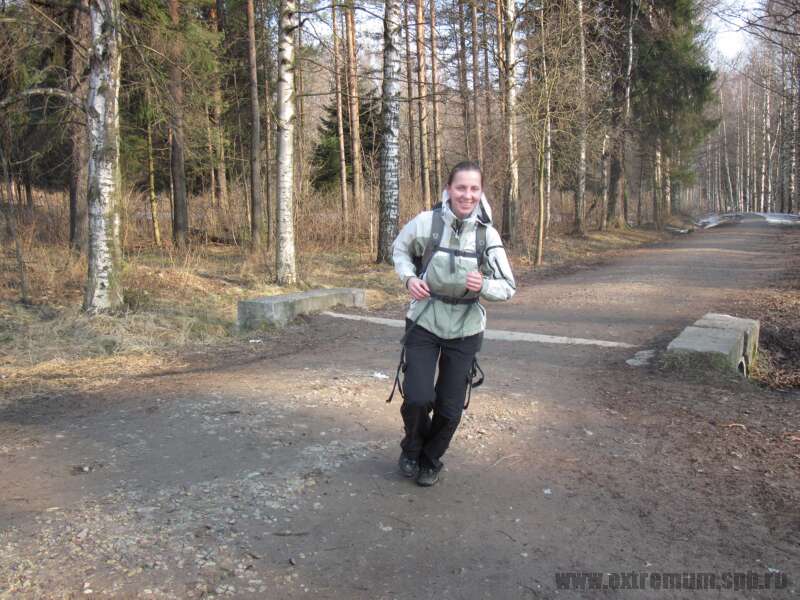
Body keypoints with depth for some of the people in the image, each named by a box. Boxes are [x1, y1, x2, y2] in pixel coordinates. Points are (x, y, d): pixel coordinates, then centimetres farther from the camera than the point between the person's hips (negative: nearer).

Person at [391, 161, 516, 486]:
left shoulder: (488, 235, -10)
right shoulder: (425, 222, -14)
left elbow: (508, 287, -3)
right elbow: (399, 249, 7)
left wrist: (483, 285, -24)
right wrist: (409, 277, -12)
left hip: (464, 330, 1)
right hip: (424, 323, -1)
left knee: (450, 409, 9)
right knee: (417, 399, -11)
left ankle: (431, 460, 38)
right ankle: (412, 449, 24)